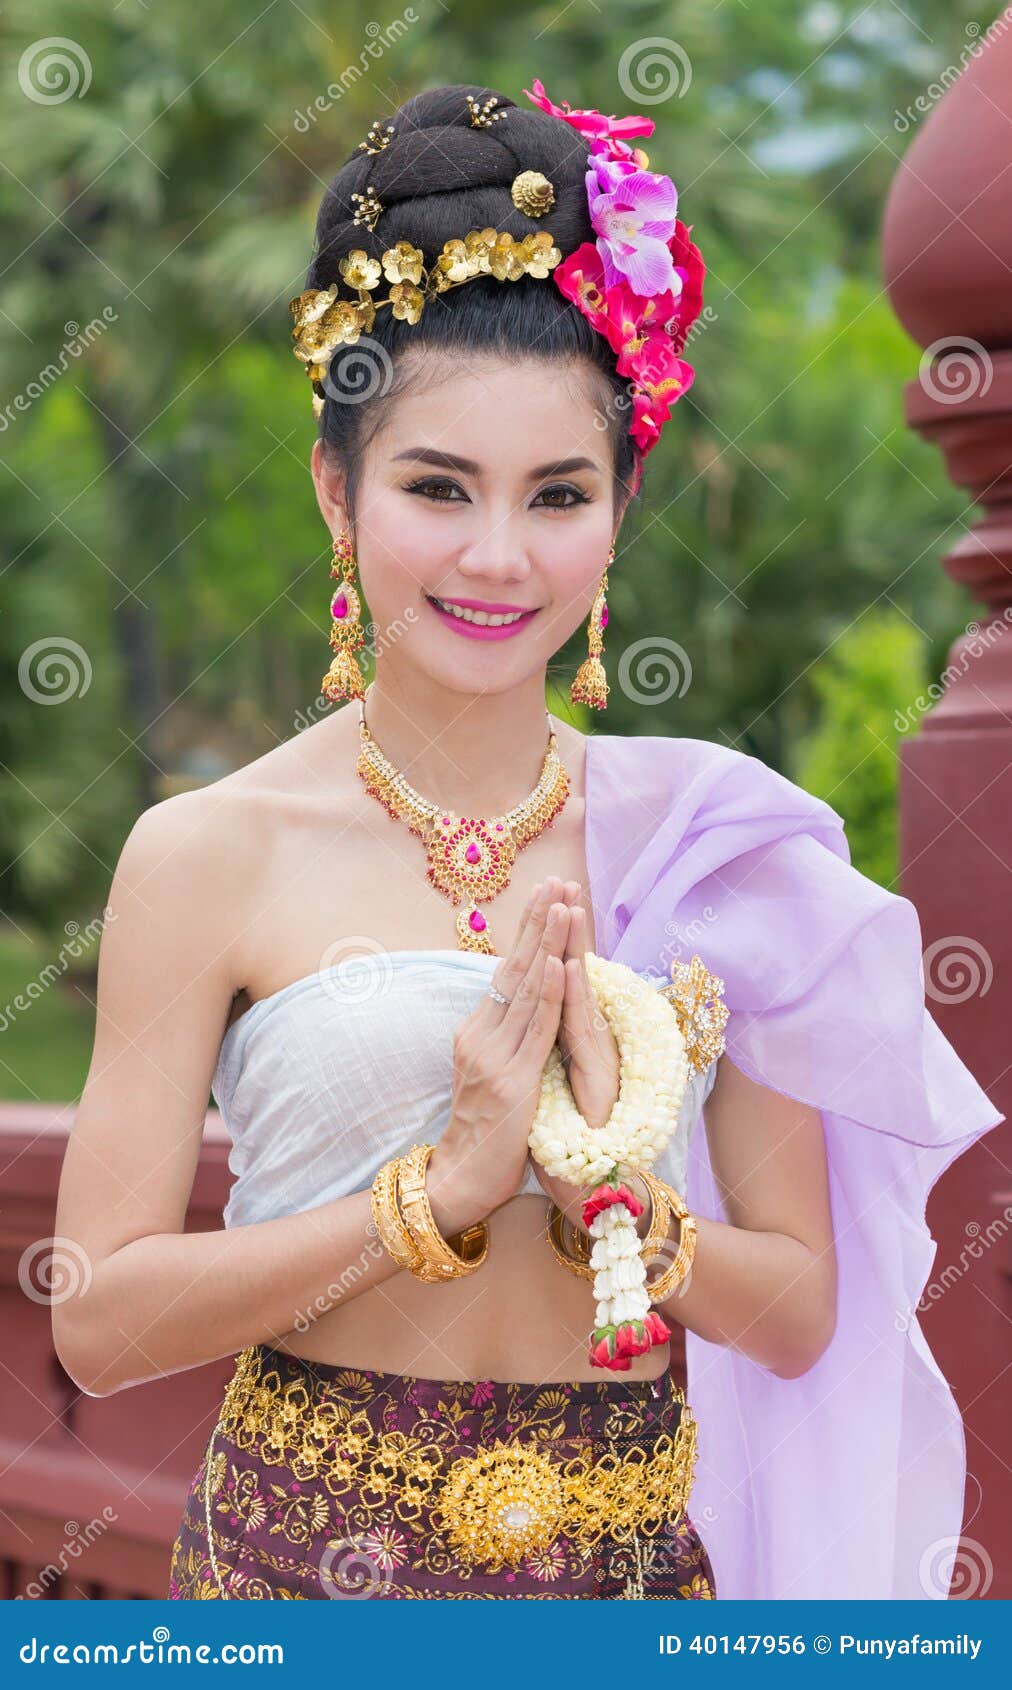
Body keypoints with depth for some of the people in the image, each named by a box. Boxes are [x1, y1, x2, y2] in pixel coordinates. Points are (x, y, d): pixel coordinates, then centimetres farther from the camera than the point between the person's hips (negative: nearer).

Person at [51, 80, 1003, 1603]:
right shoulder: (208, 854, -8)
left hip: (641, 1553, 2)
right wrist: (441, 1186, -18)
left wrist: (611, 1198, -17)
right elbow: (101, 1323, -11)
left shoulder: (713, 842, -1)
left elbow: (801, 1316, 1)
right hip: (309, 1557, -2)